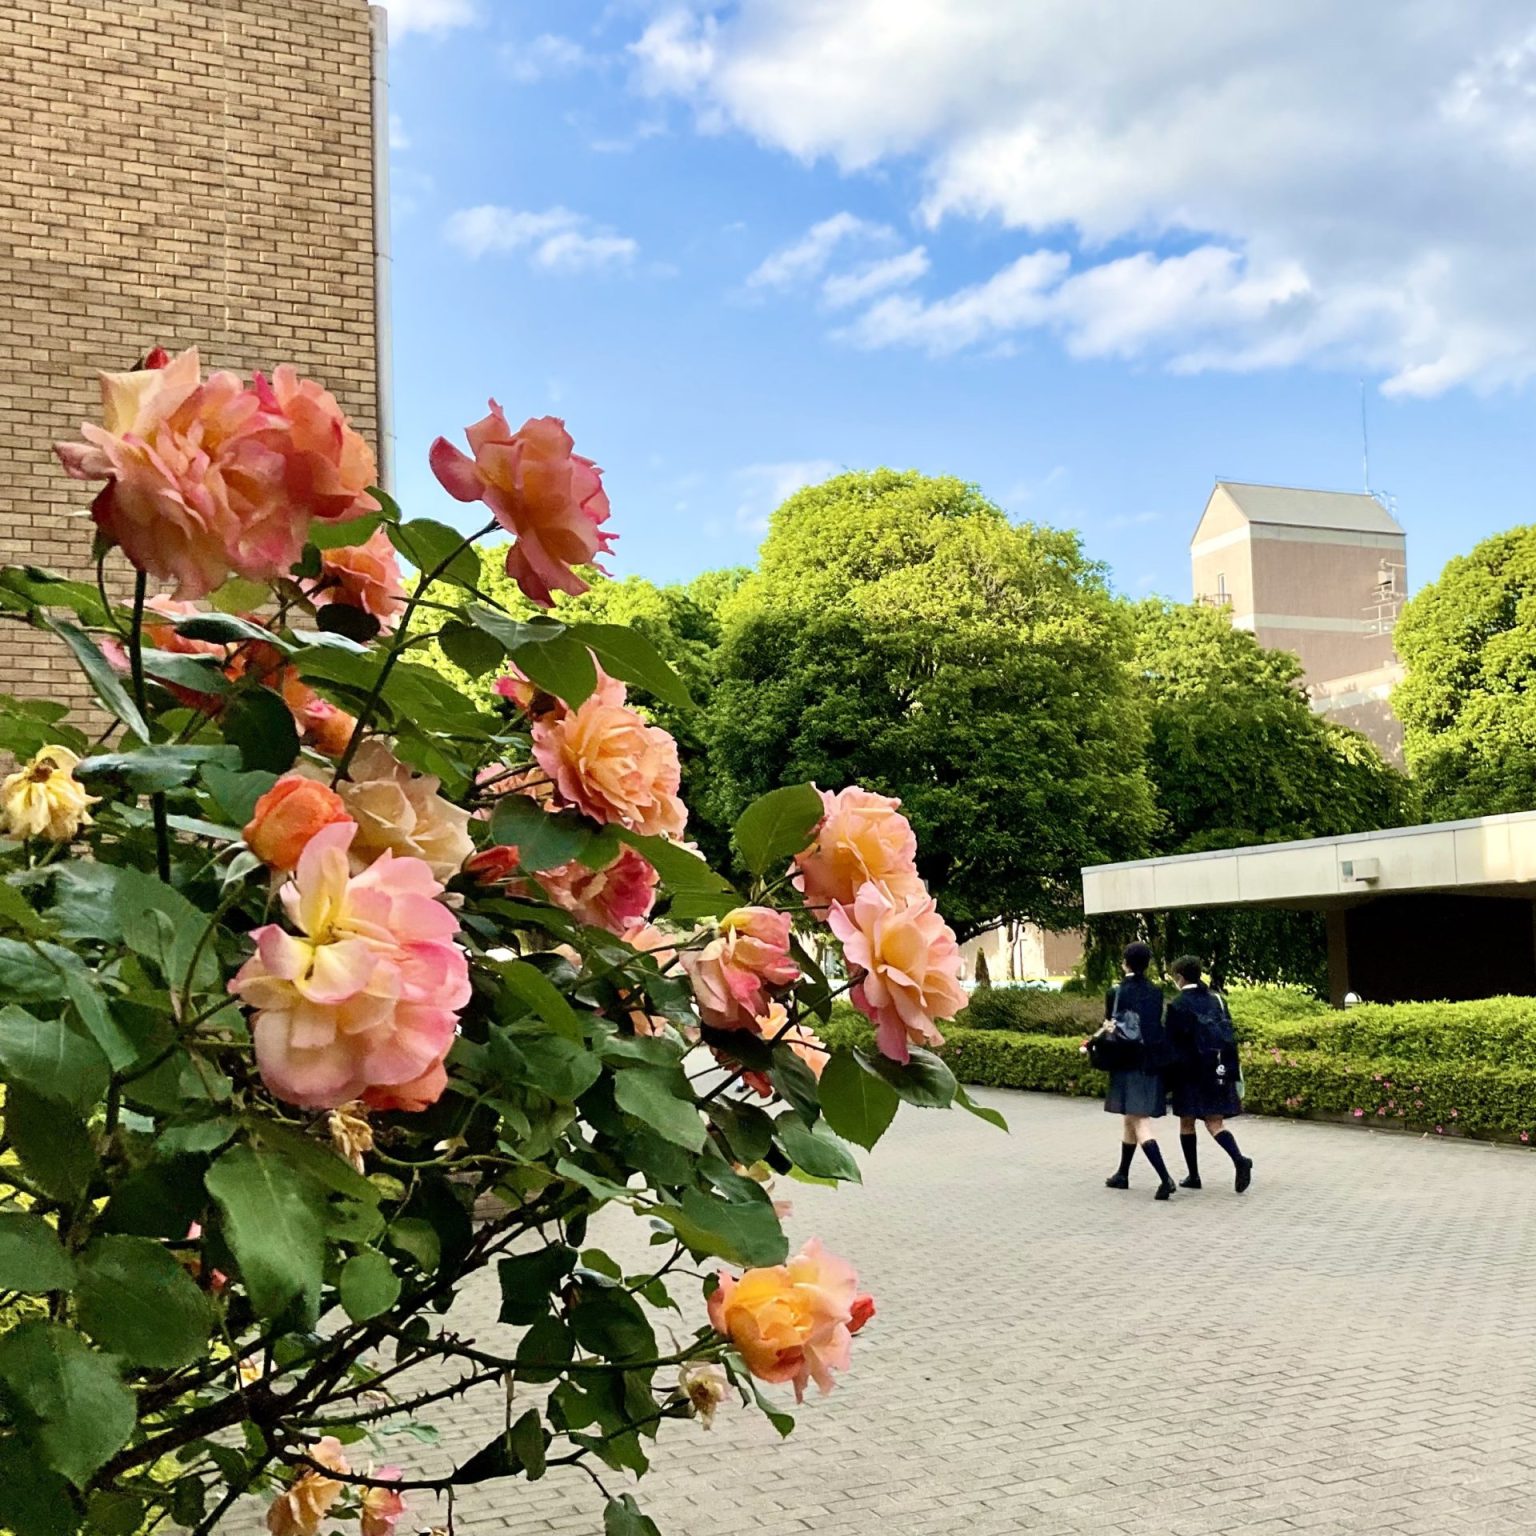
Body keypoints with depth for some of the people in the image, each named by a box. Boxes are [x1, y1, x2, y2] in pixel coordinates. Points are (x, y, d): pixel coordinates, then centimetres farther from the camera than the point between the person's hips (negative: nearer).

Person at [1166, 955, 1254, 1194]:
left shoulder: (1177, 1006, -9)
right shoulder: (1217, 1000, 6)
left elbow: (1171, 1043, -7)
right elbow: (1230, 1037, 9)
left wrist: (1169, 1076, 2)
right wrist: (1231, 1072, 15)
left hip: (1190, 1072, -4)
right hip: (1219, 1072, 4)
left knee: (1187, 1123, 9)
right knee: (1214, 1122, 5)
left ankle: (1193, 1176, 12)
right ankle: (1239, 1159, -20)